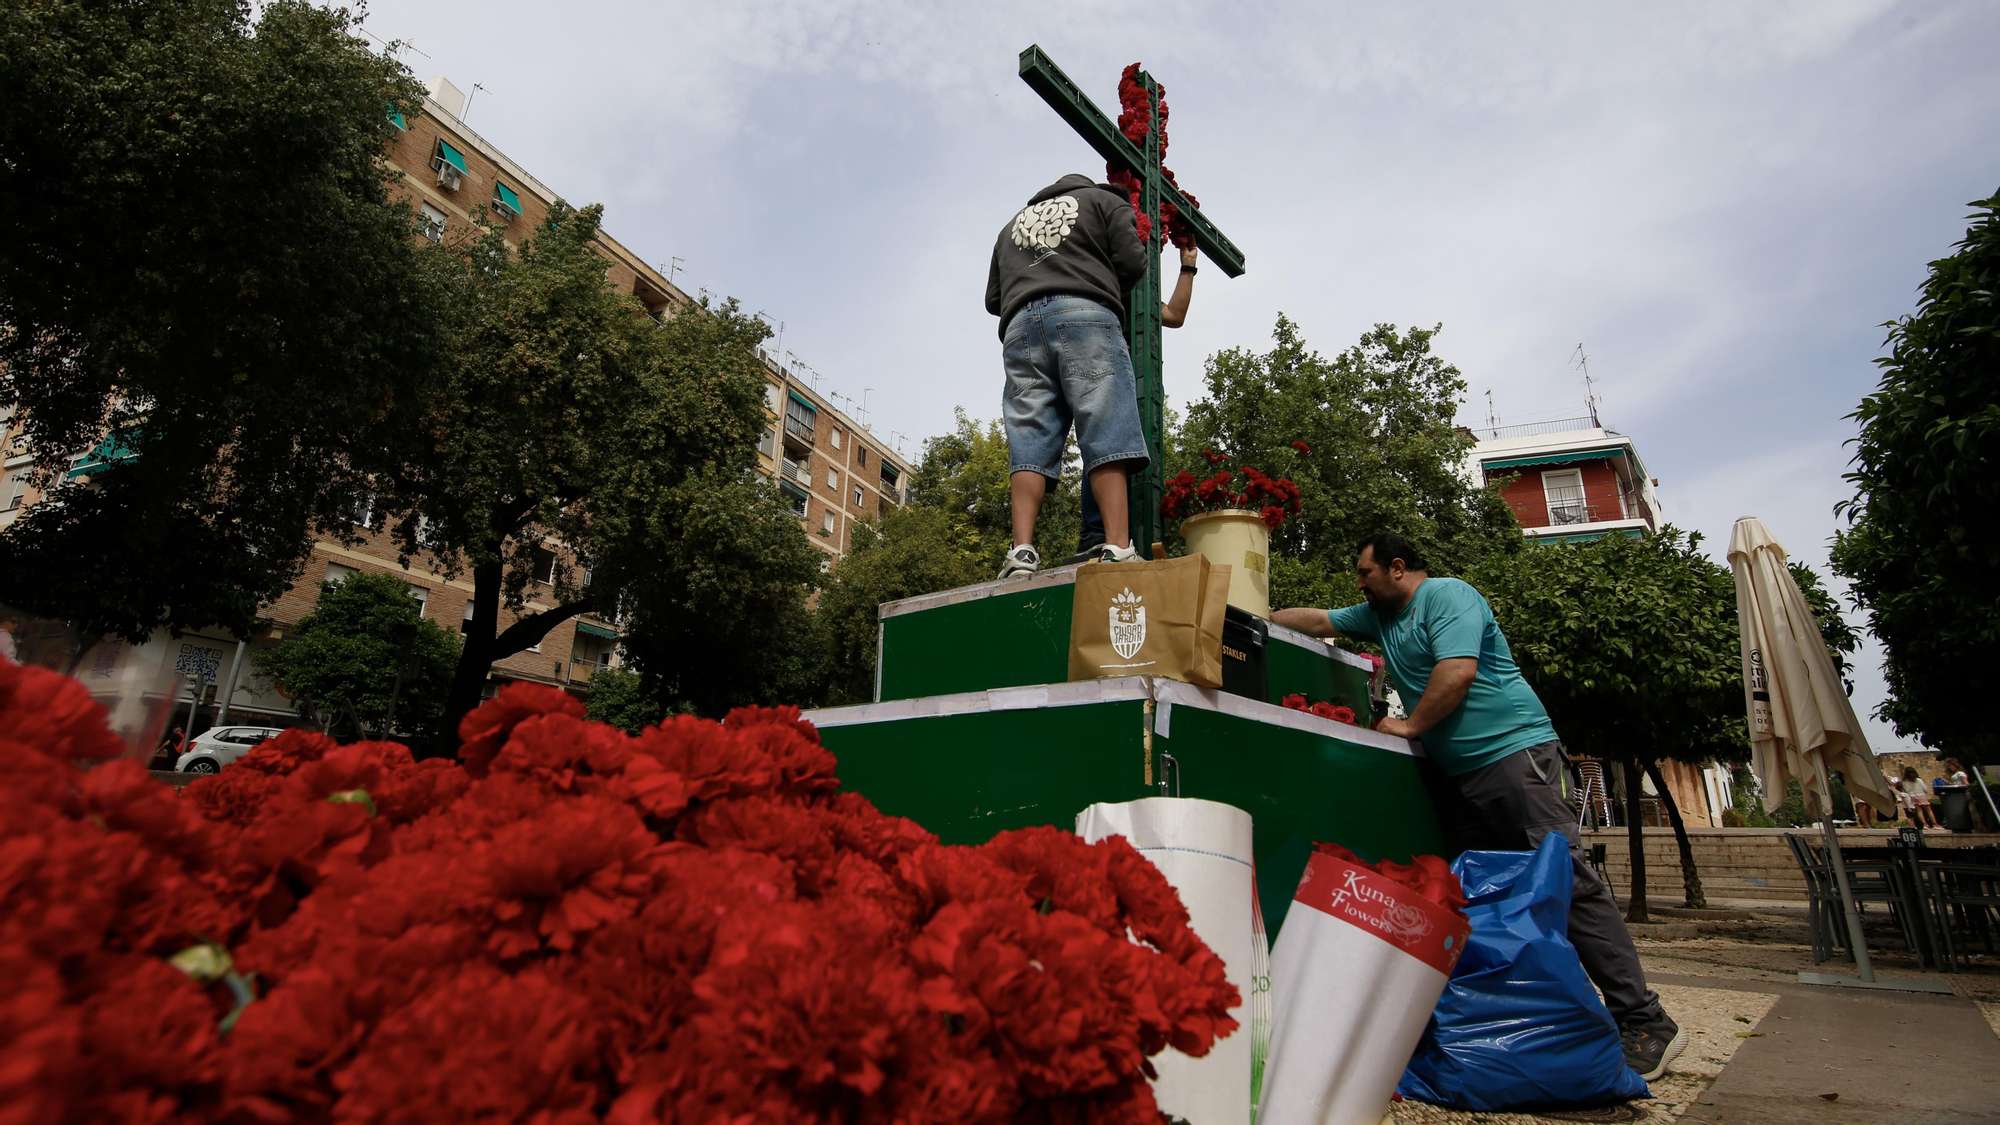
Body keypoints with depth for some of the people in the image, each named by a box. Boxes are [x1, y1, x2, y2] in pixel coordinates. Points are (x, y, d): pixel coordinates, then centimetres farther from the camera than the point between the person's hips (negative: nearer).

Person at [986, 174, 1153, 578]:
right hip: (1084, 314, -3)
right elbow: (1132, 262, 9)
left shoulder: (1013, 223, 35)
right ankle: (1118, 548, -25)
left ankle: (1022, 551, -19)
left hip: (1020, 325, 4)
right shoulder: (1105, 199, 24)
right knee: (1106, 434, -13)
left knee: (1029, 441, -6)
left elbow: (993, 299, 28)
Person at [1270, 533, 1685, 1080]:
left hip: (1514, 750, -9)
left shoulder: (1447, 595, -6)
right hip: (1457, 773, 9)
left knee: (1565, 880, -12)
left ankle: (1644, 1022, -8)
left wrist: (1410, 724, -8)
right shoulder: (1378, 615, 20)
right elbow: (1317, 620, 27)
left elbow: (1458, 671, -17)